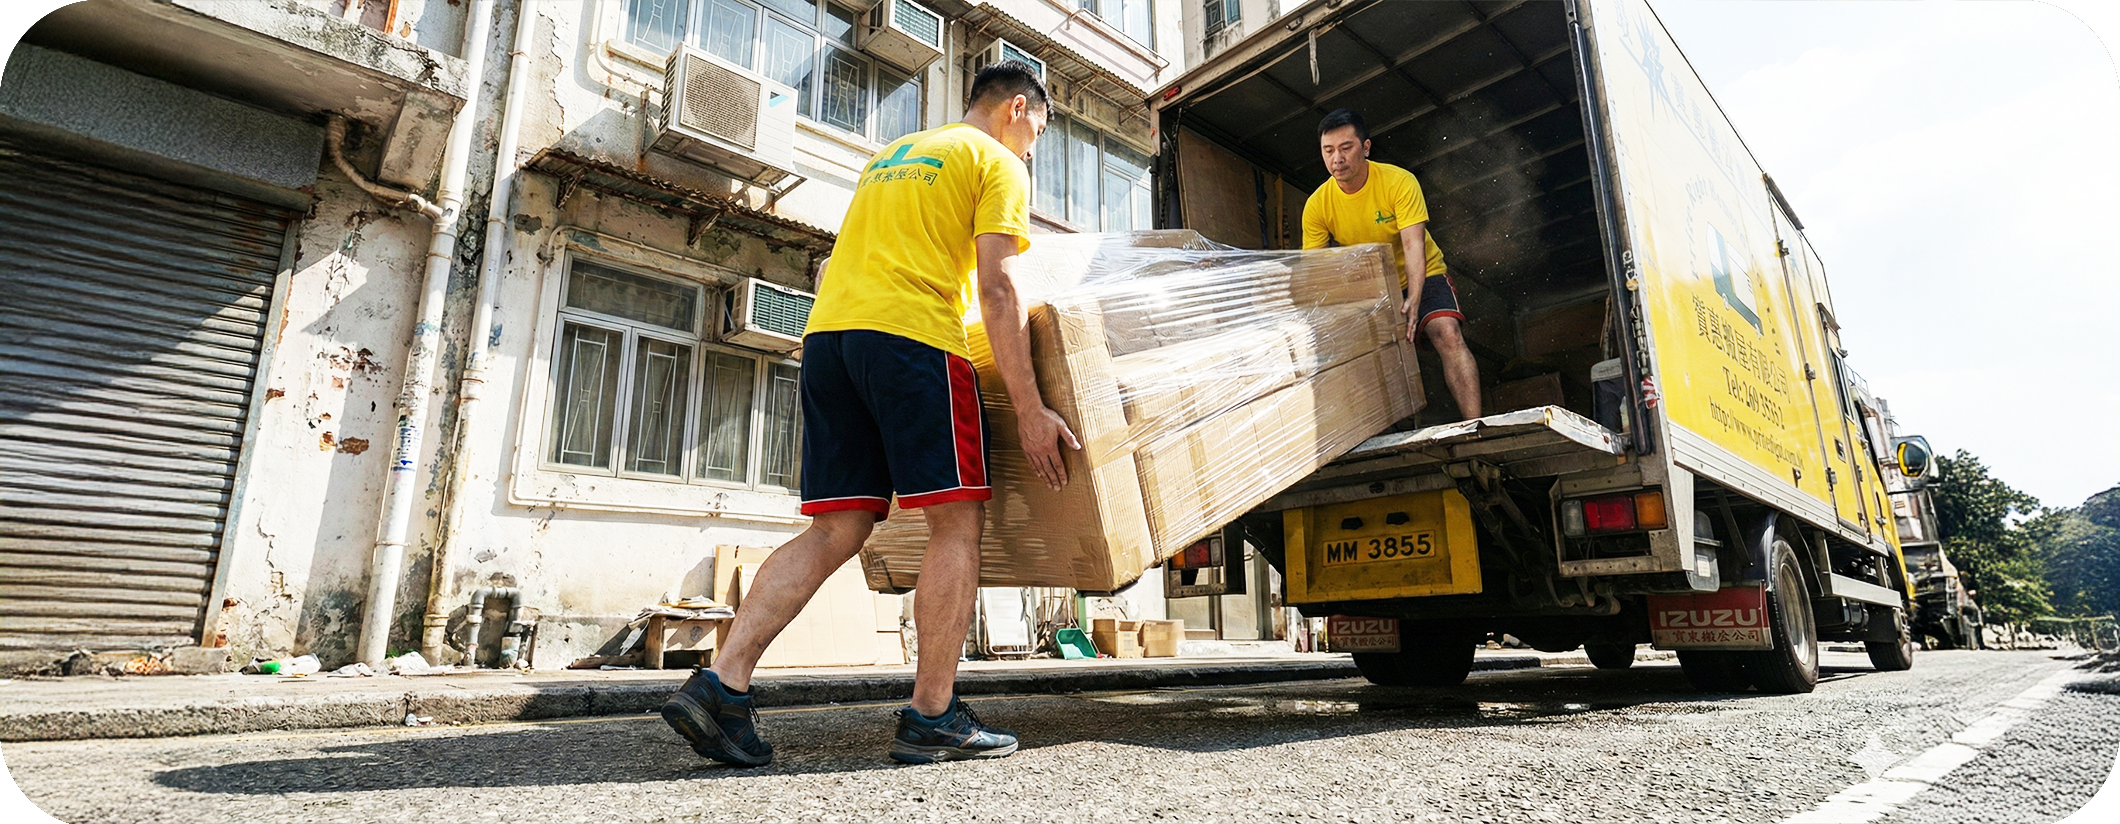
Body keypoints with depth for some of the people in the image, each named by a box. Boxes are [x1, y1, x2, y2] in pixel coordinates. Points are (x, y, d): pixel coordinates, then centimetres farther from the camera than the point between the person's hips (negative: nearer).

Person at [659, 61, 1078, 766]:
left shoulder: (887, 155, 32)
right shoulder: (998, 164, 9)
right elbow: (996, 291, -5)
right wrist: (1029, 408, -7)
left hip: (827, 334, 7)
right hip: (912, 335, -7)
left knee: (836, 530, 5)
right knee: (958, 521, -2)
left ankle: (720, 685, -2)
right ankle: (932, 719, -2)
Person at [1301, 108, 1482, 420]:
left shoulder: (1399, 181, -20)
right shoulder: (1317, 205, -13)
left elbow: (1413, 244, -29)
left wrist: (1413, 299, -44)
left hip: (1421, 277, -2)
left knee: (1448, 335, -24)